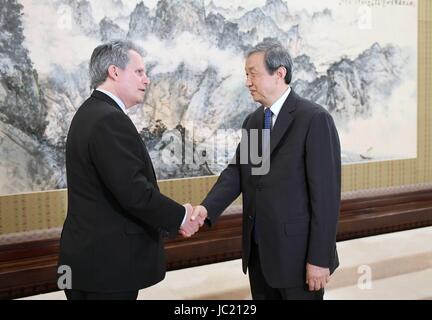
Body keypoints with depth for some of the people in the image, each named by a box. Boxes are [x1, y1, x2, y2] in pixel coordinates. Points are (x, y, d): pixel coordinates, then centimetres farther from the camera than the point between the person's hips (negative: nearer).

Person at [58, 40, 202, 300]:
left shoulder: (90, 113, 12)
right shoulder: (110, 120, -19)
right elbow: (134, 191, -24)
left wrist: (169, 218, 9)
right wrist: (180, 217, -10)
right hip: (108, 262, -10)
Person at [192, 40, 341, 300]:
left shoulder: (315, 119, -13)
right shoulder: (253, 121, 10)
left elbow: (326, 193, -16)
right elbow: (236, 171, 4)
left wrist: (320, 258, -17)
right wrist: (206, 208, -14)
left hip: (297, 252, -6)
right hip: (258, 250, 7)